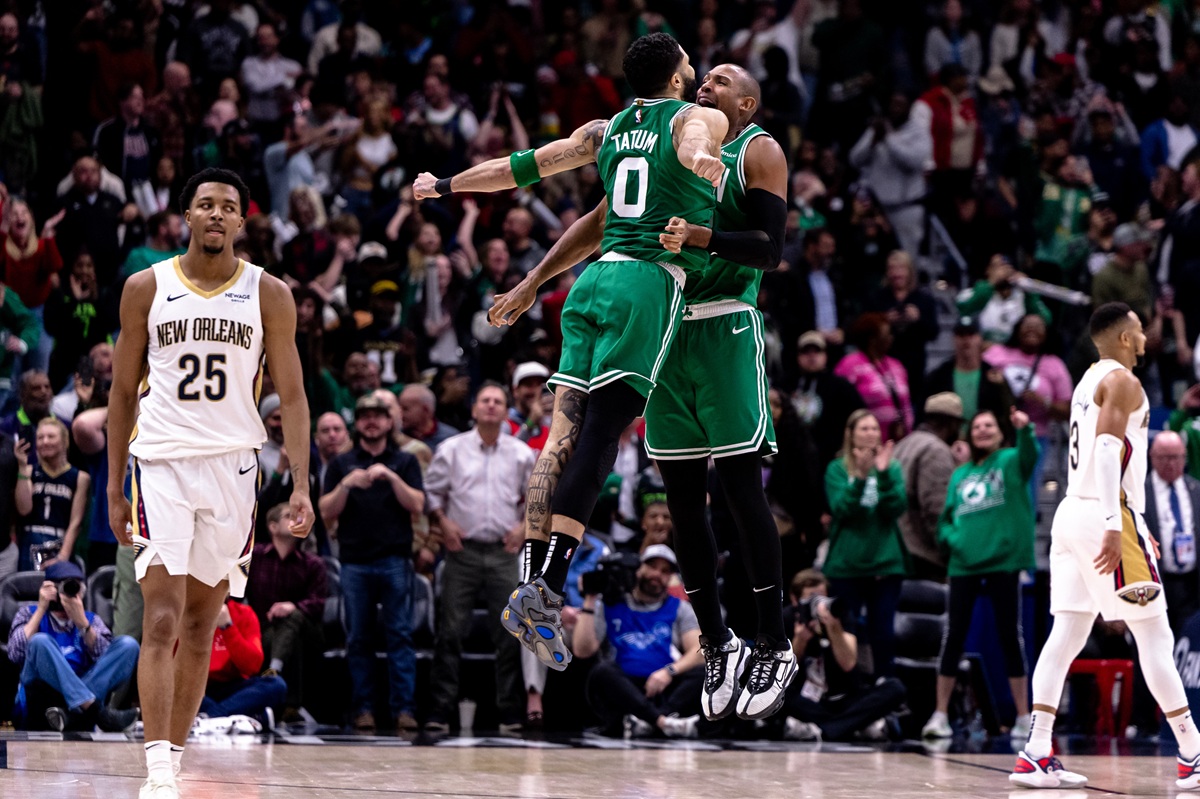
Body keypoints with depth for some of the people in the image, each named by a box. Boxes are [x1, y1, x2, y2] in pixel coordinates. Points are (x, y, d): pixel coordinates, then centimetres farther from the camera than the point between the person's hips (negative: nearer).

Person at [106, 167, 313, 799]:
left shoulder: (268, 295, 3)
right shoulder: (146, 288, 3)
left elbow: (291, 395, 3)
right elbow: (123, 392, 9)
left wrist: (301, 485, -7)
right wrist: (114, 489, 6)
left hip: (233, 465, 2)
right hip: (162, 463, -2)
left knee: (201, 625, 7)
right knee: (162, 621, -13)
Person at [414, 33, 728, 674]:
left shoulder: (605, 130, 20)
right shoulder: (699, 117, 4)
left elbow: (522, 167, 27)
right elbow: (692, 136, -21)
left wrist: (443, 185, 41)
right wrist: (700, 159, -46)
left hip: (596, 277, 6)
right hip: (652, 282, -6)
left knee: (564, 431, 1)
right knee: (600, 434, -14)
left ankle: (531, 582, -6)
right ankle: (546, 590, -23)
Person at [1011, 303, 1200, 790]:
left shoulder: (1089, 381, 21)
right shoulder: (1122, 381, -8)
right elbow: (1108, 451, -20)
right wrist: (1114, 527, -26)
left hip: (1072, 512, 9)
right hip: (1104, 514, -9)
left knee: (1067, 635, 3)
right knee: (1154, 636, -5)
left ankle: (1036, 755, -4)